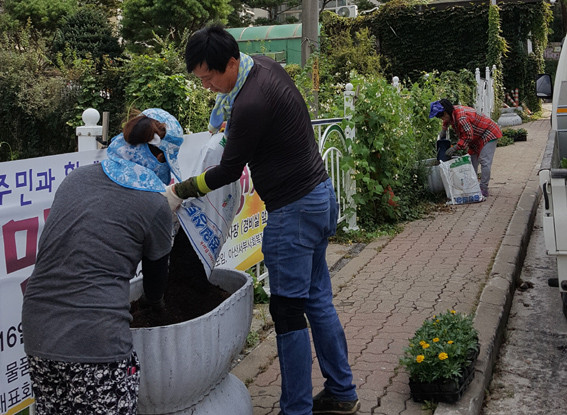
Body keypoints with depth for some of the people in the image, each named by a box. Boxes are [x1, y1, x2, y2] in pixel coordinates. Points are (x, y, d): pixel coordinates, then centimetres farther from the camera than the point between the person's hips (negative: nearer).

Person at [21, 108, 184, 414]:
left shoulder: (76, 178, 13)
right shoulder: (154, 207, -1)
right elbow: (155, 273, 14)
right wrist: (154, 304, 37)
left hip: (37, 333, 6)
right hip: (95, 341, -6)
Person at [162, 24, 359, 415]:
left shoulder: (251, 105, -24)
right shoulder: (263, 64, 5)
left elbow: (229, 171, -13)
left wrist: (179, 192, -2)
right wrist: (217, 125, 23)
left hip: (294, 211, -10)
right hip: (321, 196, 10)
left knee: (288, 311, -2)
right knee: (318, 301, 16)